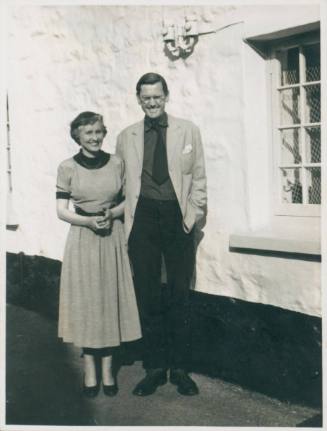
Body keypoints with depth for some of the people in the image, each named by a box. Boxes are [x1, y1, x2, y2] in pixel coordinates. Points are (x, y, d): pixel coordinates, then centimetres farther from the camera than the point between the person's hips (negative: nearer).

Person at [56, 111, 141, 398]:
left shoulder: (116, 163, 2)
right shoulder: (67, 167, -2)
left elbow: (128, 200, 8)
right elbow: (61, 210, -2)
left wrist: (112, 213, -11)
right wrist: (88, 221, -17)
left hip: (113, 237, 2)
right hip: (82, 239, -1)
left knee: (111, 299, 5)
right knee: (85, 301, 3)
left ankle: (107, 370, 18)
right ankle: (90, 371, 15)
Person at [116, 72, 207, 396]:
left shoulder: (188, 131, 7)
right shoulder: (126, 137, 10)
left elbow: (199, 178, 7)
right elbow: (121, 183, 11)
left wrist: (192, 215, -2)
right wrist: (128, 218, 2)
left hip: (178, 218, -1)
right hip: (142, 219, 1)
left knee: (179, 295, 5)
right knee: (147, 295, 5)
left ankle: (180, 367, 18)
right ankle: (154, 367, 18)